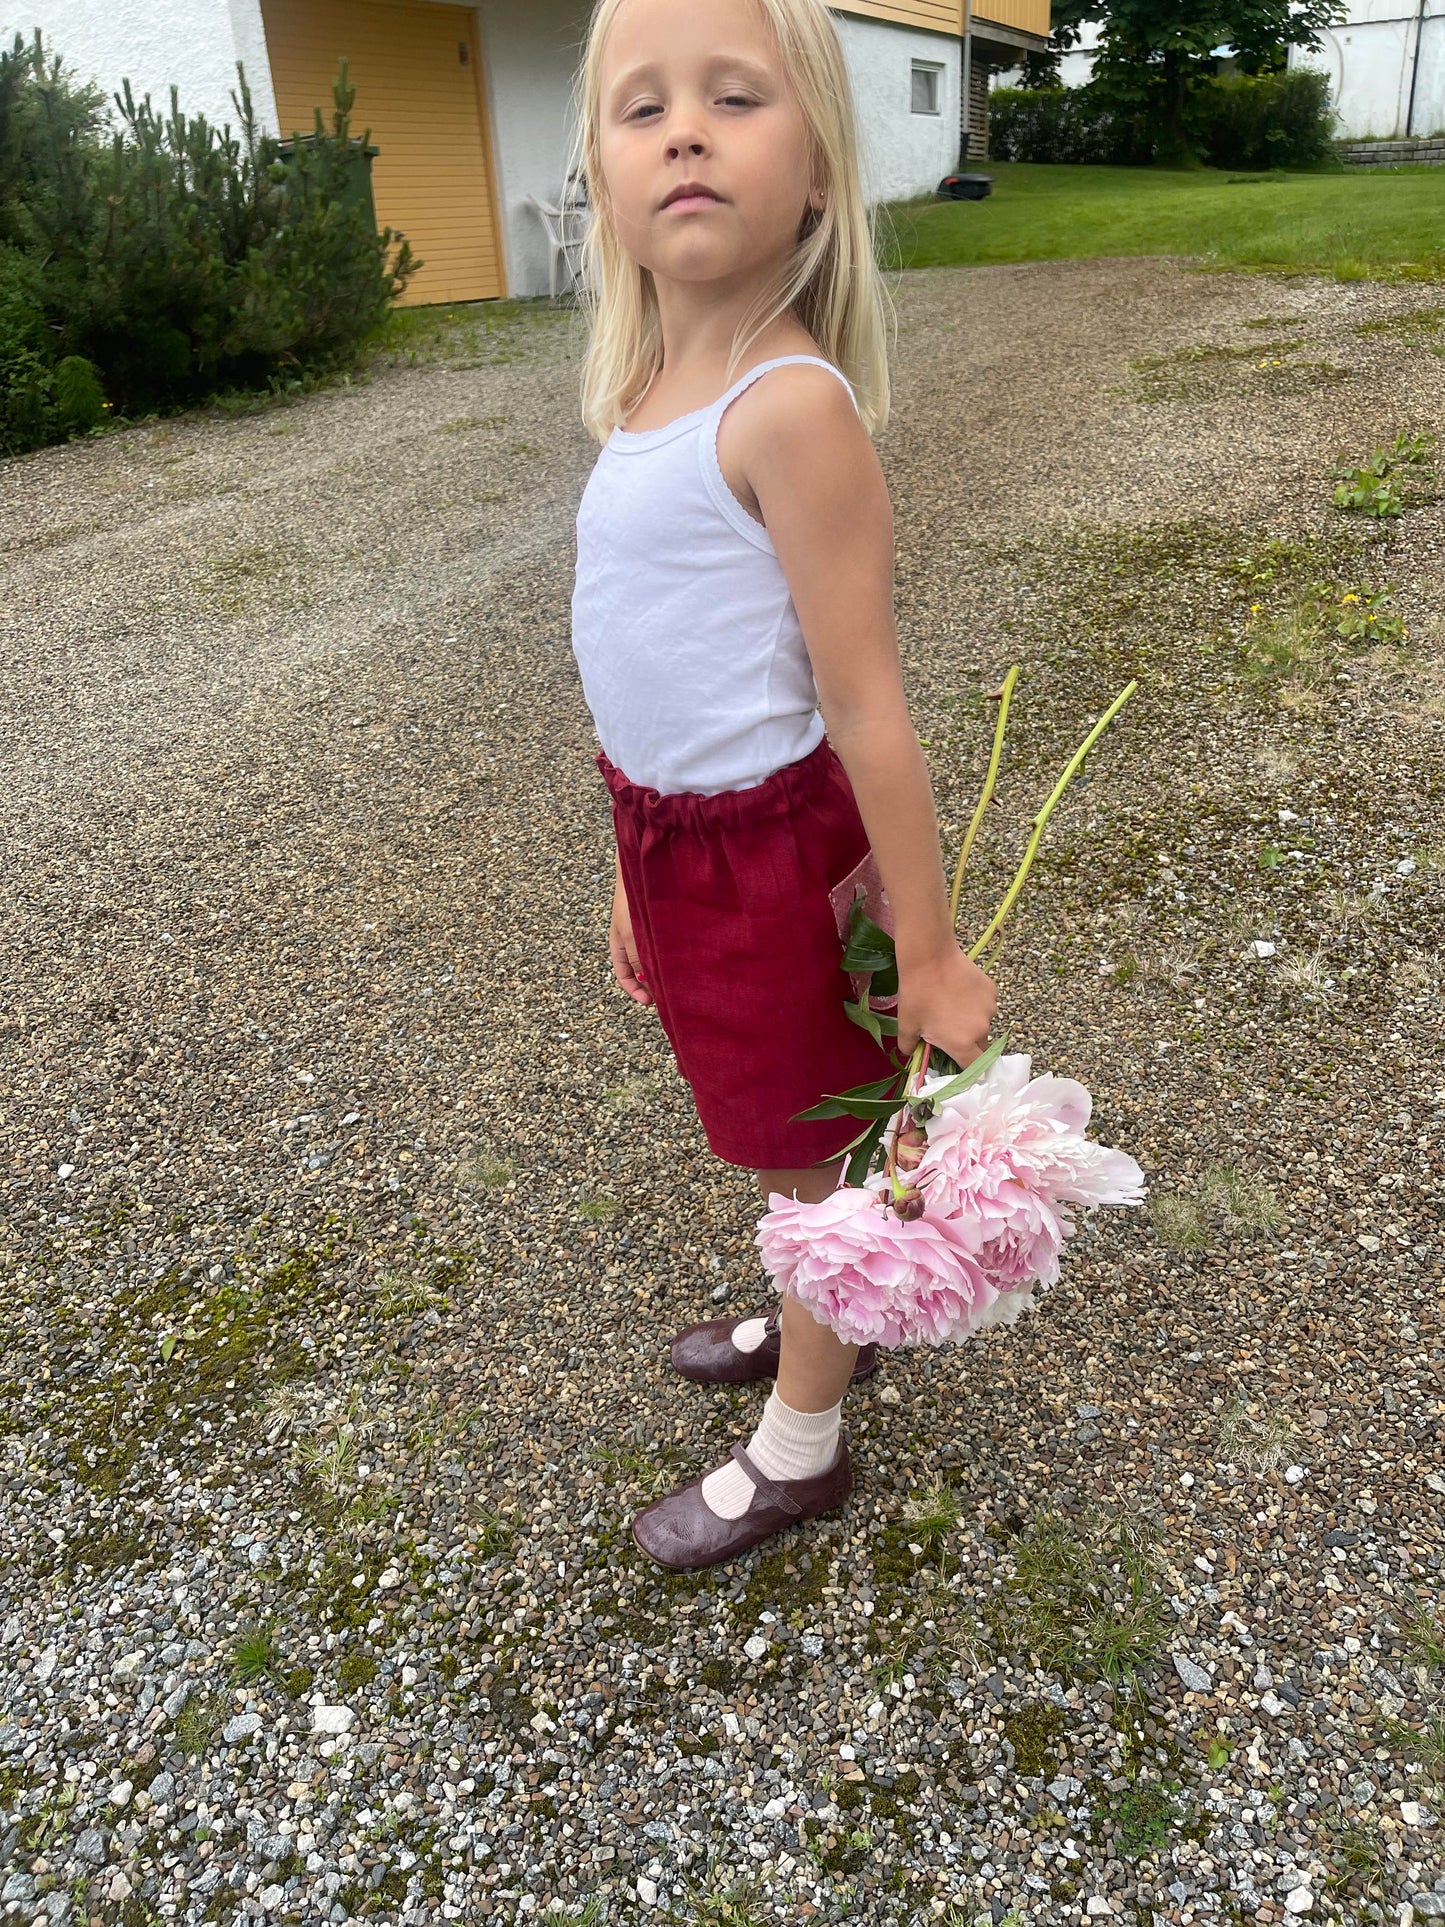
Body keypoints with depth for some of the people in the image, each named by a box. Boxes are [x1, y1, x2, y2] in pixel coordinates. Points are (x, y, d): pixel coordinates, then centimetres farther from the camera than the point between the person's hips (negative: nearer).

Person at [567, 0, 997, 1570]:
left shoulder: (793, 405, -21)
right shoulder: (653, 398, 4)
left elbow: (867, 706, -21)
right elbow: (662, 668, 10)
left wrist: (926, 950, -16)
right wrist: (638, 867, 15)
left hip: (770, 848, -7)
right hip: (678, 840, 7)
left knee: (805, 1147, 13)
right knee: (791, 1130, 26)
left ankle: (797, 1450, 36)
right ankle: (822, 1319, 53)